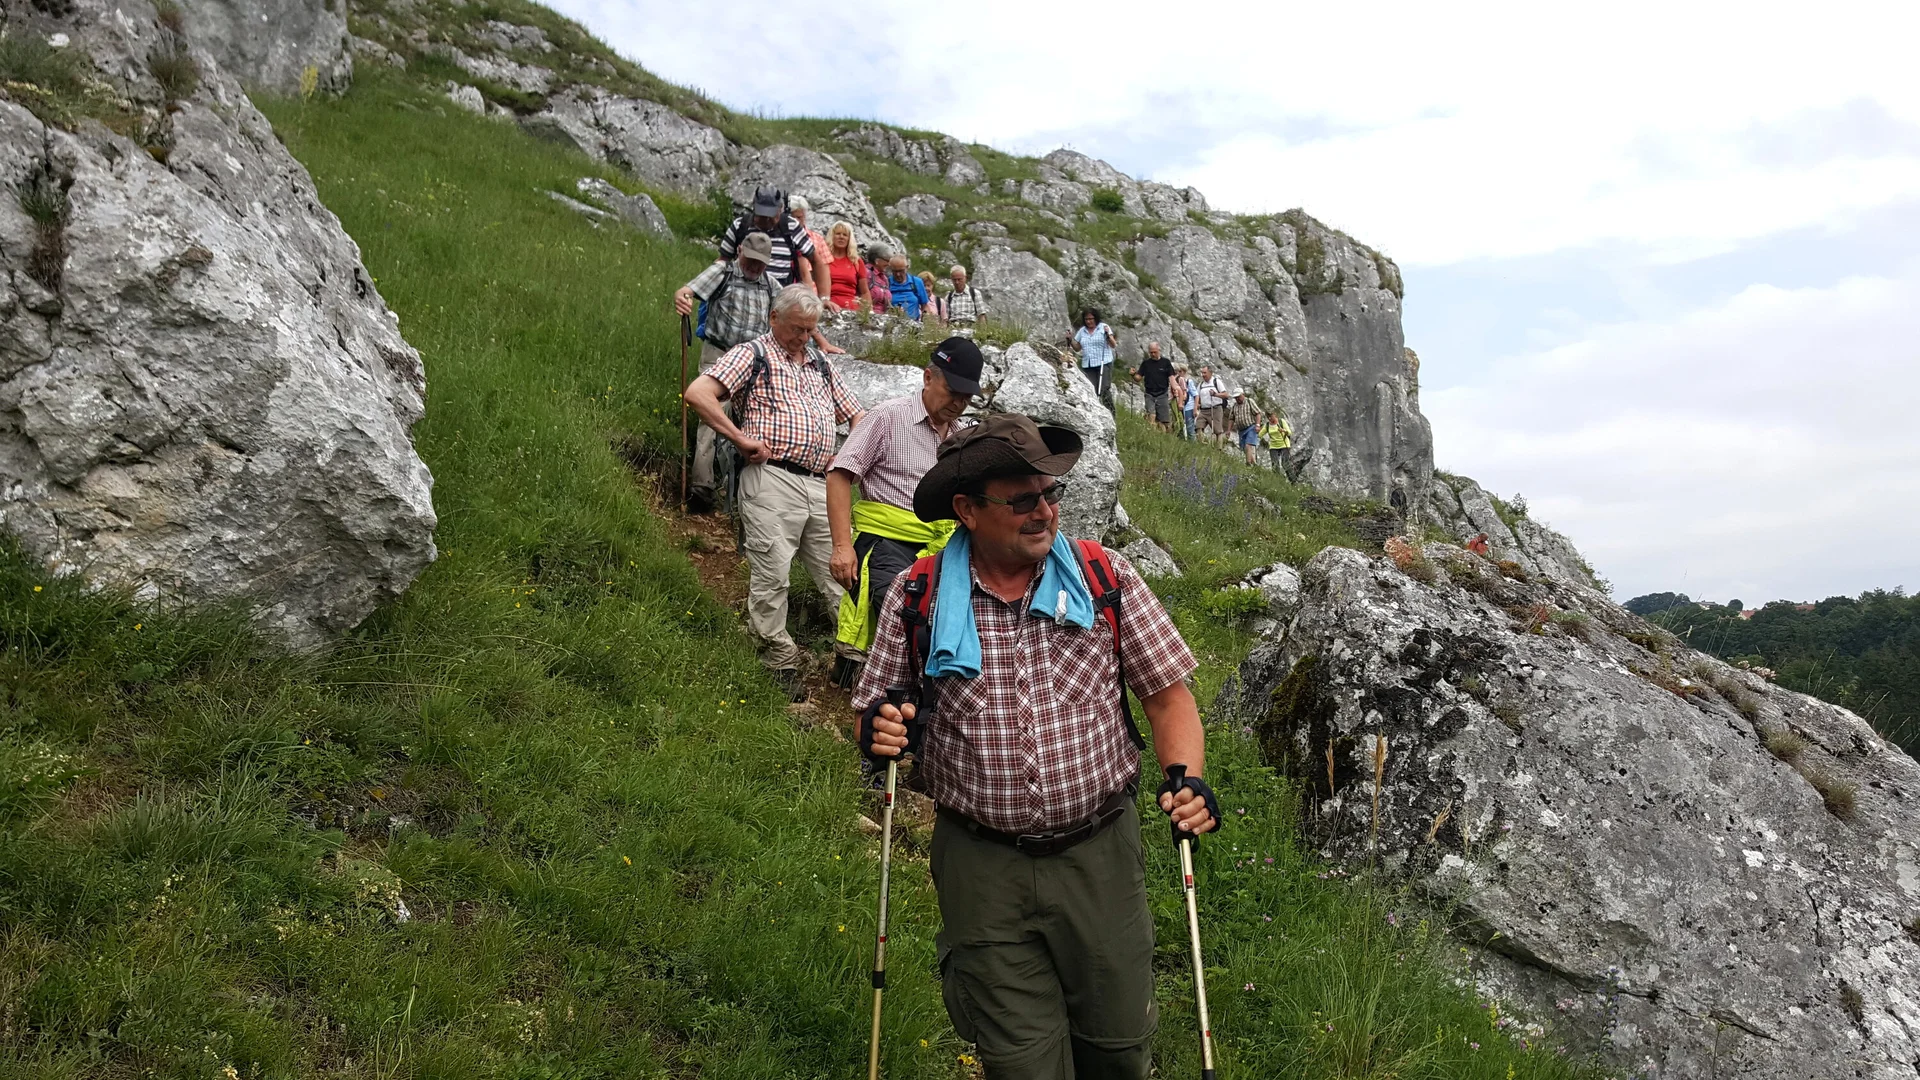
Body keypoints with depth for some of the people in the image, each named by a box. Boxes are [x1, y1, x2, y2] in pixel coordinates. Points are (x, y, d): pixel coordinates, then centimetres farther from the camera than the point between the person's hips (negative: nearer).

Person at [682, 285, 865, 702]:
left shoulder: (820, 363, 24)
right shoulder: (753, 354, 5)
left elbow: (857, 414, 31)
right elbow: (697, 393, -9)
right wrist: (743, 439, -11)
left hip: (822, 484, 6)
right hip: (772, 479, -5)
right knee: (771, 577, -6)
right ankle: (781, 664, 4)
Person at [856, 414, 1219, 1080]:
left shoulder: (1105, 578, -2)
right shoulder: (917, 597, -4)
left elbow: (1168, 694, 1)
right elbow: (877, 713, 7)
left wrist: (1187, 780, -15)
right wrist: (879, 736, -16)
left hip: (1100, 853, 1)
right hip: (982, 868, -1)